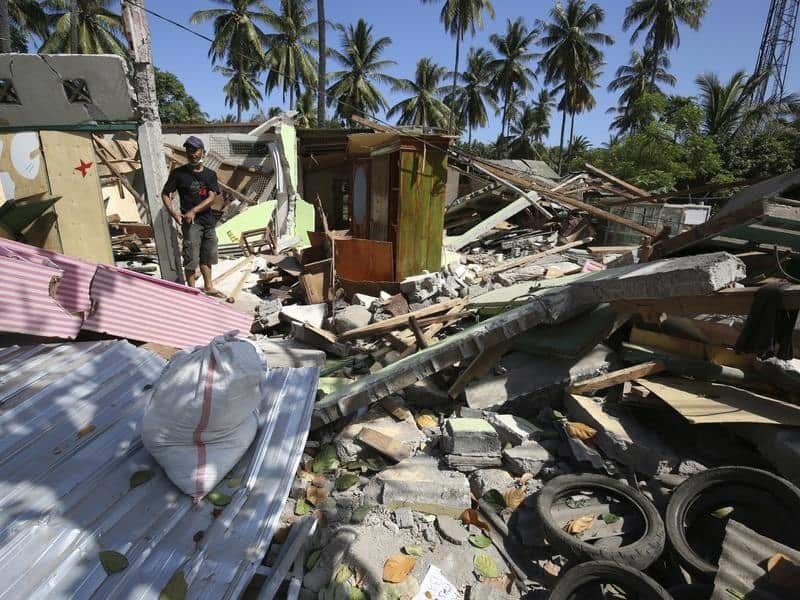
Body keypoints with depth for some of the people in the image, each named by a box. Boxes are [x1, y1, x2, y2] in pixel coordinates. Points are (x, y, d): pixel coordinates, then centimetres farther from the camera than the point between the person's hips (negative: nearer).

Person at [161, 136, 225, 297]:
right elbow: (165, 194, 2)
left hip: (208, 220, 4)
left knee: (207, 256, 14)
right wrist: (173, 213, -14)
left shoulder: (210, 174, 5)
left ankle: (208, 287, 28)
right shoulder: (179, 173, -2)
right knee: (191, 259, -3)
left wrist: (194, 211, -17)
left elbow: (212, 198, -5)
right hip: (190, 222, -4)